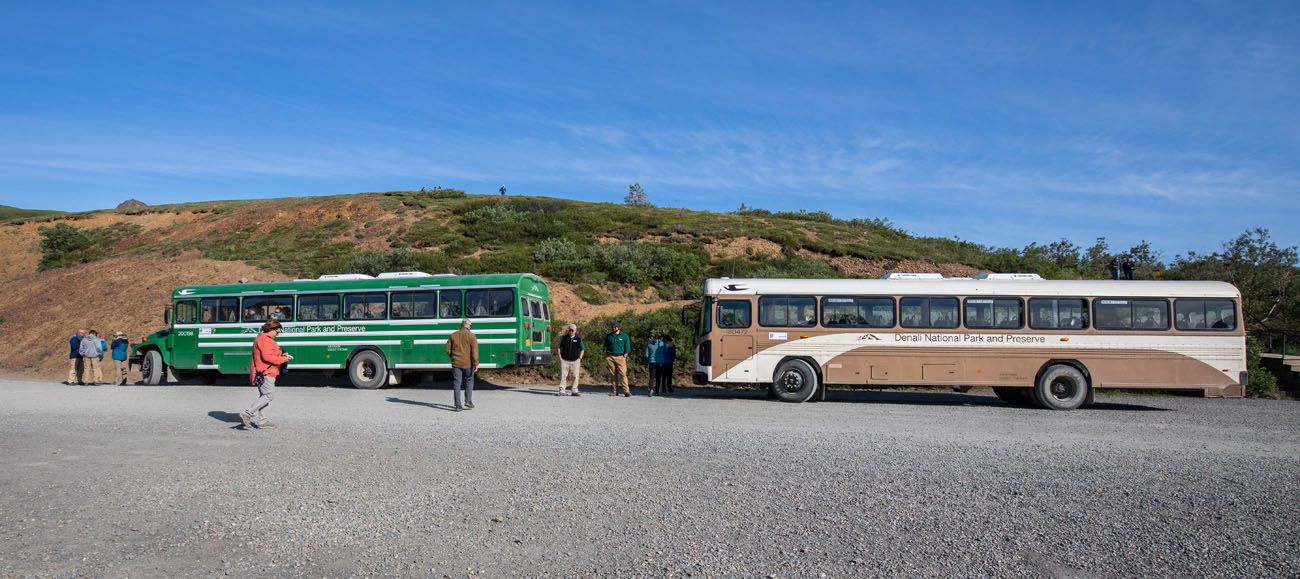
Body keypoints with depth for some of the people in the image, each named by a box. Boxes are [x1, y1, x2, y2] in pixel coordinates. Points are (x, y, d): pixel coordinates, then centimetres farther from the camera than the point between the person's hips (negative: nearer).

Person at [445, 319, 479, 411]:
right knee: (469, 381, 14)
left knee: (457, 383, 4)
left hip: (456, 363, 2)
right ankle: (468, 401, 8)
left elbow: (447, 349, 6)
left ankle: (458, 405, 1)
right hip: (468, 364, -2)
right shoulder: (471, 336, -5)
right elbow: (474, 350, -12)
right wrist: (476, 363, -12)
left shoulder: (453, 335, 6)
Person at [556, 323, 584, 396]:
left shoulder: (579, 339, 4)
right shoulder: (564, 338, 6)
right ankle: (562, 391, 2)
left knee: (575, 376, 2)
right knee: (563, 376, -2)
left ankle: (575, 391, 10)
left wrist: (579, 358, 2)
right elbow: (560, 348, 13)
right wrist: (560, 357, 3)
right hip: (564, 360, 0)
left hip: (575, 361, 0)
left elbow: (582, 349, 12)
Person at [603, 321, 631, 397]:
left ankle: (626, 391, -12)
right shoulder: (608, 336, 13)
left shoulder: (624, 336, 6)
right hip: (610, 357, 3)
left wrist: (624, 356, -3)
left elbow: (627, 348, 7)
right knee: (613, 375, 2)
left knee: (623, 374, -10)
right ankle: (614, 391, 7)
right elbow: (605, 348, 16)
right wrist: (606, 357, 6)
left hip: (620, 357, -3)